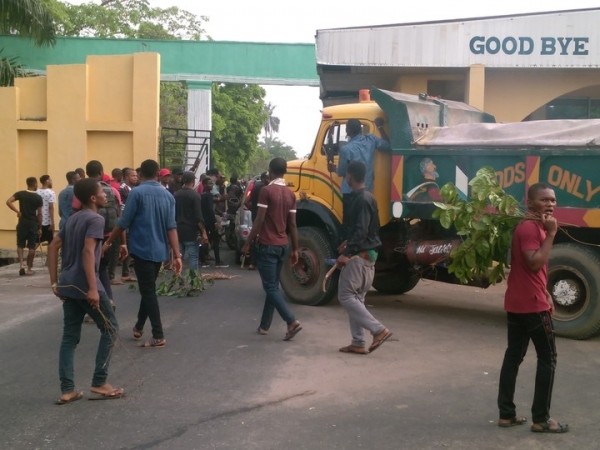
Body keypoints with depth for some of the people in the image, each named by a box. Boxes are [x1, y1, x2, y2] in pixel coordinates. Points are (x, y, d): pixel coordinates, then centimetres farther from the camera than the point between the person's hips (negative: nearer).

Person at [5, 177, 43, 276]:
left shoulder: (20, 194, -1)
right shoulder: (38, 197, -4)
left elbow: (8, 202, -14)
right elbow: (39, 214, -3)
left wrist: (17, 211, -5)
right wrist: (40, 228, 5)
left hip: (22, 223, 1)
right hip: (33, 224, -1)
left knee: (20, 245, 13)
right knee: (31, 247, 5)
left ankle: (21, 264, -5)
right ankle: (29, 269, 9)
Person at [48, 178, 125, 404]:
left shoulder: (73, 219, 15)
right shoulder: (96, 219, -10)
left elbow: (53, 247, 14)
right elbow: (88, 252, -21)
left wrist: (55, 282, 15)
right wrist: (93, 288, -24)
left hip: (67, 285, 8)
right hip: (84, 286, -8)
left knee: (70, 336, 10)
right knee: (110, 328, 6)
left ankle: (67, 390, 10)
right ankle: (99, 384, 5)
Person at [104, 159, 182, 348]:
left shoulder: (136, 192, -9)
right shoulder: (167, 195, 5)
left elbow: (124, 222, -9)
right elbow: (171, 227, 0)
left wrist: (108, 241, 7)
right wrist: (177, 255, -2)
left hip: (142, 249, -5)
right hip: (160, 251, 5)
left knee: (148, 291, -1)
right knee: (148, 288, 19)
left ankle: (158, 336, -3)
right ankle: (139, 327, 32)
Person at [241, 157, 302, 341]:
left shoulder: (267, 191, -12)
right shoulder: (290, 194, 7)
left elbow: (259, 220, -15)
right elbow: (292, 225, 7)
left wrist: (248, 243, -7)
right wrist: (295, 249, 12)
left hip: (267, 245, -7)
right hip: (282, 245, 7)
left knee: (270, 287, -5)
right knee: (273, 285, 13)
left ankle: (292, 322, -16)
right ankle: (264, 326, 18)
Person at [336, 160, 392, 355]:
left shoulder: (361, 200, -17)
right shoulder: (366, 197, 14)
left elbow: (361, 231, -24)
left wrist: (346, 253, -25)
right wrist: (349, 243, 28)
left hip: (359, 255, -10)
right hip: (366, 254, 10)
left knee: (346, 296, -6)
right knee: (356, 298, 11)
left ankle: (379, 330, -9)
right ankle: (358, 343, 12)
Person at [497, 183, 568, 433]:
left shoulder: (529, 226, 17)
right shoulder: (531, 228, -16)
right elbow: (535, 263, -27)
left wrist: (545, 295, 18)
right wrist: (551, 234, -22)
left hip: (516, 303, 10)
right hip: (532, 305, -10)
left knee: (513, 356, 11)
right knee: (548, 358, 0)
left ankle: (506, 414, 15)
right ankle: (541, 419, 5)